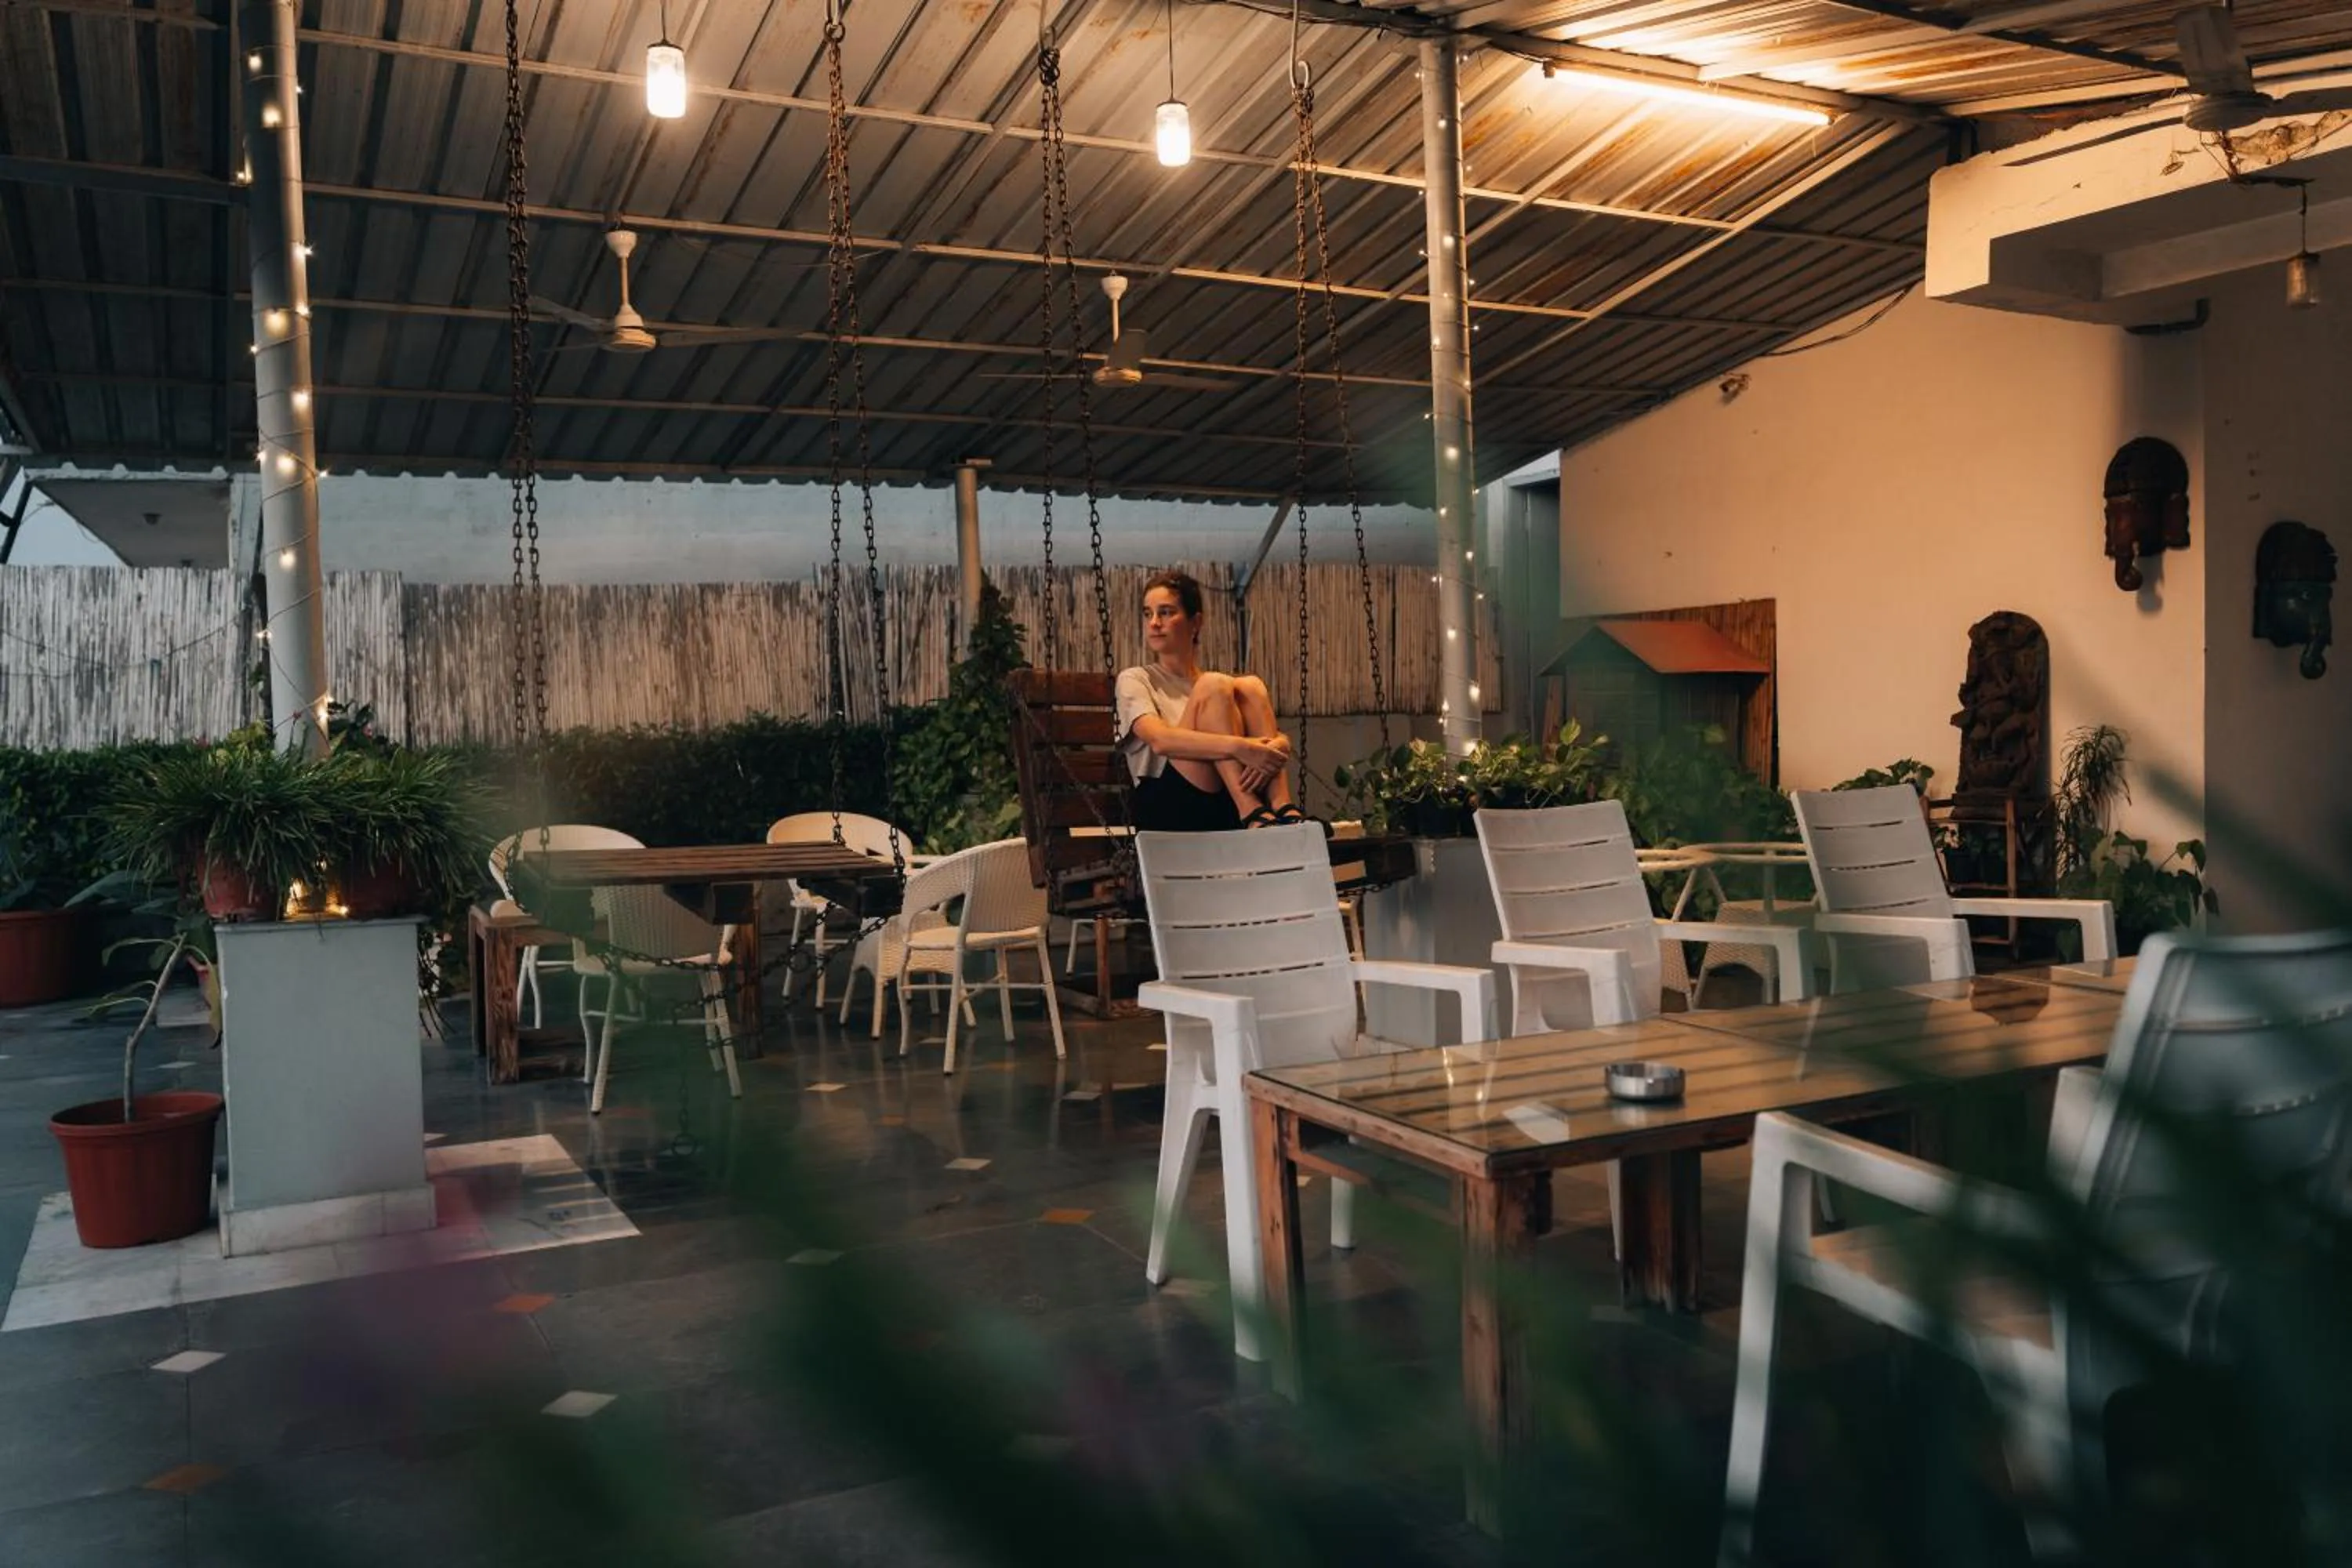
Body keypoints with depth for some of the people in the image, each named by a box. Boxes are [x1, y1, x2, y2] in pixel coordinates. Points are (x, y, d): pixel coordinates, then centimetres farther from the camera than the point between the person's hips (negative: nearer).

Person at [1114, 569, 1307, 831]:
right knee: (1214, 686, -19)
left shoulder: (1220, 684, 24)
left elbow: (1281, 738, 8)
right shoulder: (1135, 680, 12)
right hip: (1170, 805, -3)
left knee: (1250, 686, -12)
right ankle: (1252, 811, -33)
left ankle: (1283, 807, -27)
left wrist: (1273, 749, -19)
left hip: (1229, 811, 4)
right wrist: (1238, 747, -26)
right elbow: (1160, 740, -11)